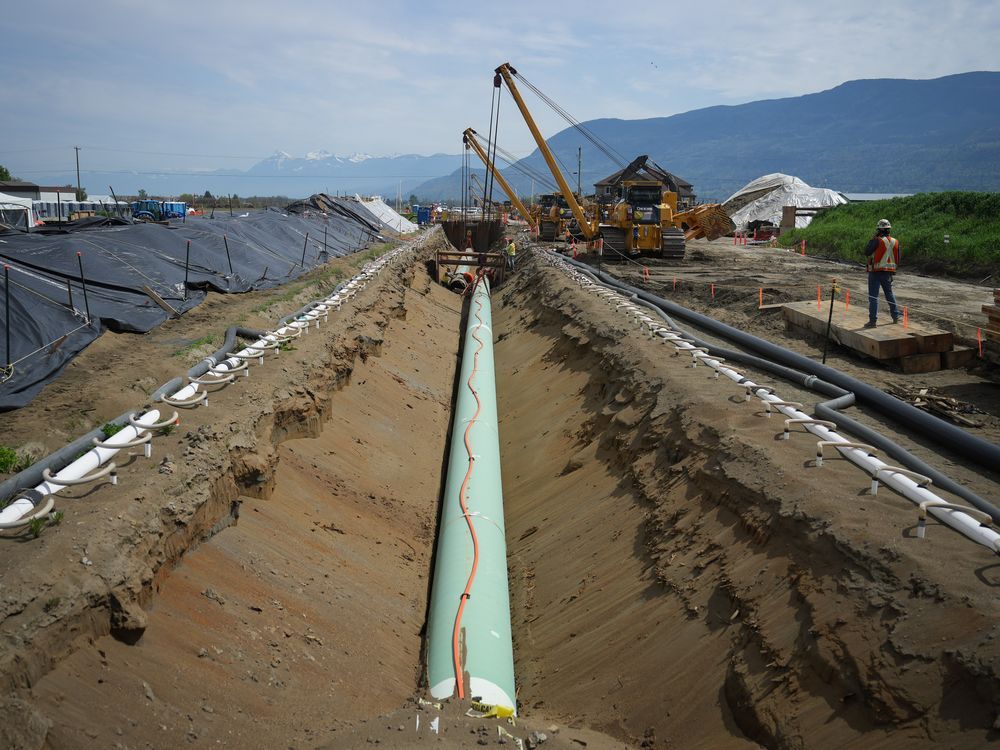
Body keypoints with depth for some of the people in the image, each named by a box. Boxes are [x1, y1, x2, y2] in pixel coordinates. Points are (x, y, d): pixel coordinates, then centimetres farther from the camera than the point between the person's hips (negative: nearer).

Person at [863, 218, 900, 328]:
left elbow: (867, 252, -9)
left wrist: (872, 239, -1)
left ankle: (872, 320, -7)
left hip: (876, 271, -6)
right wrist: (894, 268, 23)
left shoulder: (877, 240, -15)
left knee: (873, 296, -4)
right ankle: (896, 316, 29)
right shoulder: (895, 242, 4)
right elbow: (898, 259, 9)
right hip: (888, 272, 6)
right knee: (889, 294, 21)